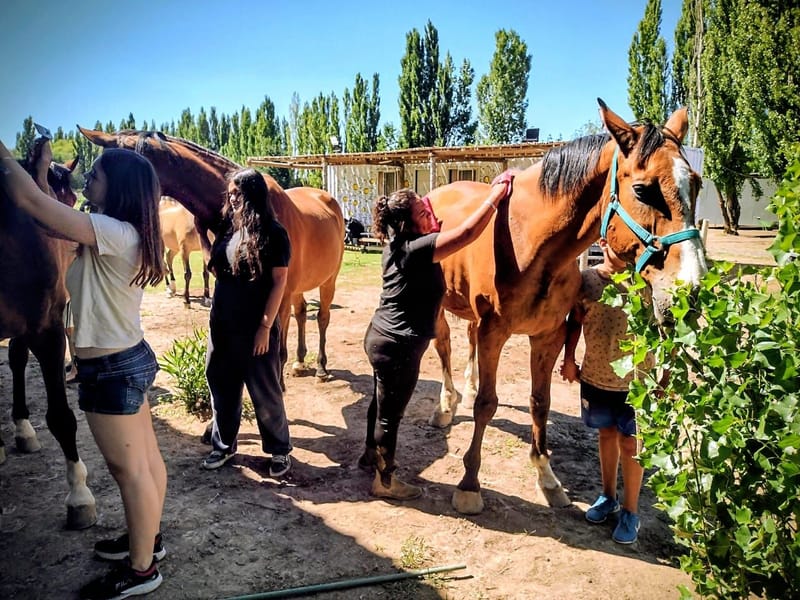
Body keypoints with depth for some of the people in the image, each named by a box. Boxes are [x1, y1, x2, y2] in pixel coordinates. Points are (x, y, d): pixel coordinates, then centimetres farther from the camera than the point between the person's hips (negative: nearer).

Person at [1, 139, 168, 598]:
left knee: (129, 469, 3)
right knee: (145, 458, 20)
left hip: (110, 369, -10)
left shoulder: (114, 231, -22)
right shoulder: (126, 233, 7)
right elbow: (49, 218, 18)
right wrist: (44, 169, 14)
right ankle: (147, 538, 37)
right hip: (131, 358, 10)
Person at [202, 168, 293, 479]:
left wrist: (265, 327, -16)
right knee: (221, 386, 16)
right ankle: (223, 445, 34)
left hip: (255, 327, -6)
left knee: (265, 392, 5)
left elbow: (279, 282, -13)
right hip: (222, 323, 6)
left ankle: (280, 450, 23)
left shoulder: (273, 233, -12)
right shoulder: (227, 227, 6)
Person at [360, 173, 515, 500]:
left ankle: (371, 455, 47)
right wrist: (496, 195, -19)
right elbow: (466, 233, -27)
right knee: (390, 413, 6)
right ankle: (384, 481, 23)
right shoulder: (416, 249, -24)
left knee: (381, 403, 26)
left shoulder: (397, 244, 1)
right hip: (399, 347, -9)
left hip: (380, 337, 9)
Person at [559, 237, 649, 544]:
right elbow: (575, 321, 6)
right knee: (606, 433, 19)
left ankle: (630, 511, 24)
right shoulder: (587, 279, -6)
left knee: (629, 442, 7)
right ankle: (608, 496, 38)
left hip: (634, 379, -2)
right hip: (595, 375, 3)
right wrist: (568, 360, 3)